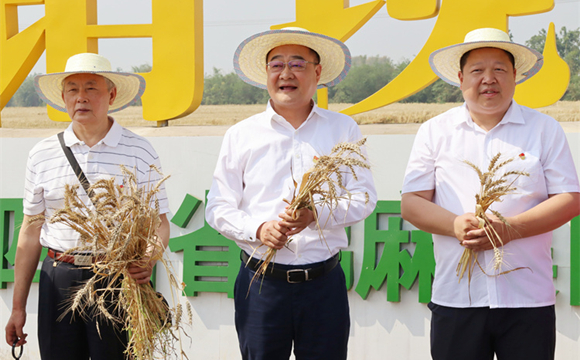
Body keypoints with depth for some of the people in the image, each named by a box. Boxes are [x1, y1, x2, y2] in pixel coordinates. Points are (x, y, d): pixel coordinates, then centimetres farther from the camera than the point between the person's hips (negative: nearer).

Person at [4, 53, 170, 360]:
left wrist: (148, 260, -20)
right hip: (59, 280, 2)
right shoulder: (42, 155, 8)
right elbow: (31, 233, 12)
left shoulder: (140, 152, 2)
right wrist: (18, 307, 10)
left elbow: (160, 223, 3)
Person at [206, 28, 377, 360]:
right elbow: (218, 208, 6)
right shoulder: (241, 135, 7)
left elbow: (364, 197, 2)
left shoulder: (344, 129, 7)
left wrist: (317, 214, -17)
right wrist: (259, 229, -14)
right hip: (261, 280, 0)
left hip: (325, 282, 0)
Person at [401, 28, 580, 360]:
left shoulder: (545, 129, 9)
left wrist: (511, 229, -13)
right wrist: (455, 224, -14)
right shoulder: (435, 132, 11)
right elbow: (411, 204, 5)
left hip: (529, 298, 0)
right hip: (455, 298, 1)